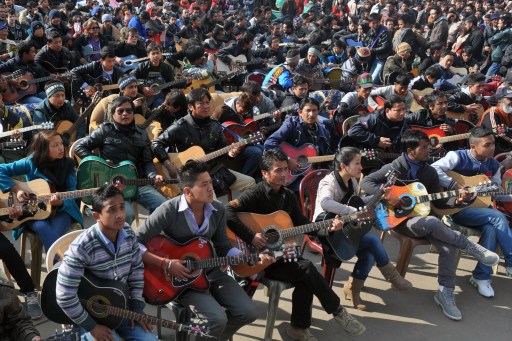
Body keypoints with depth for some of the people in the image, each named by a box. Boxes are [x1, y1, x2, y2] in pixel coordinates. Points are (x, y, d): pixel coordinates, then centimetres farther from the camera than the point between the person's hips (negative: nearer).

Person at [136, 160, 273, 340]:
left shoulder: (218, 209, -2)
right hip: (180, 276, -6)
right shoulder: (169, 211, -20)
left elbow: (223, 248, 7)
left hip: (210, 271, 6)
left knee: (247, 312, -5)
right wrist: (165, 264, -24)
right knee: (217, 319, -25)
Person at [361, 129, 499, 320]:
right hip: (399, 219, -5)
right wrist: (387, 196, -27)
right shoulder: (394, 168, -10)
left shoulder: (429, 172, 7)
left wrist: (455, 199, -10)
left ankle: (445, 293, -9)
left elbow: (439, 201, 9)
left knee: (448, 246, -21)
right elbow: (366, 182, -16)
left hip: (421, 218, 5)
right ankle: (470, 247, -14)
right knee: (432, 223, -36)